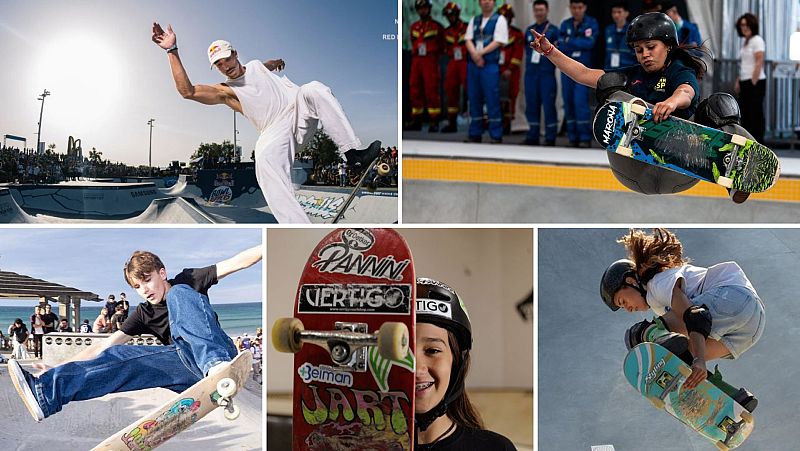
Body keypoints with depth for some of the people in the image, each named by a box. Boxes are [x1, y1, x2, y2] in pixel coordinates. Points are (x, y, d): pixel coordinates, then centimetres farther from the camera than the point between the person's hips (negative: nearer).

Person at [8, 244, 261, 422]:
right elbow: (105, 346, 11)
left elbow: (236, 262, -1)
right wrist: (59, 368, 1)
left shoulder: (187, 281, 9)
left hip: (218, 353, -5)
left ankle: (218, 366, -49)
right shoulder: (144, 314, 18)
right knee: (119, 357, -14)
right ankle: (47, 389, -32)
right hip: (188, 366, 5)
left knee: (178, 294, -24)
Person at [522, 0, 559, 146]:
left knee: (548, 105, -4)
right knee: (531, 105, 5)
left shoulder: (553, 30, 1)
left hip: (547, 73, -4)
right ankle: (533, 136, 12)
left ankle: (550, 138, 0)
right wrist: (528, 65, 15)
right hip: (531, 73, 5)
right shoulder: (529, 31, 15)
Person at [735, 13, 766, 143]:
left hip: (755, 83, -9)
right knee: (745, 114, 9)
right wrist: (738, 81, 12)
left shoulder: (757, 40, -9)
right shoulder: (745, 41, 16)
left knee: (755, 113, -6)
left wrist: (753, 82, -18)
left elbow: (759, 63, -16)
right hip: (744, 83, 9)